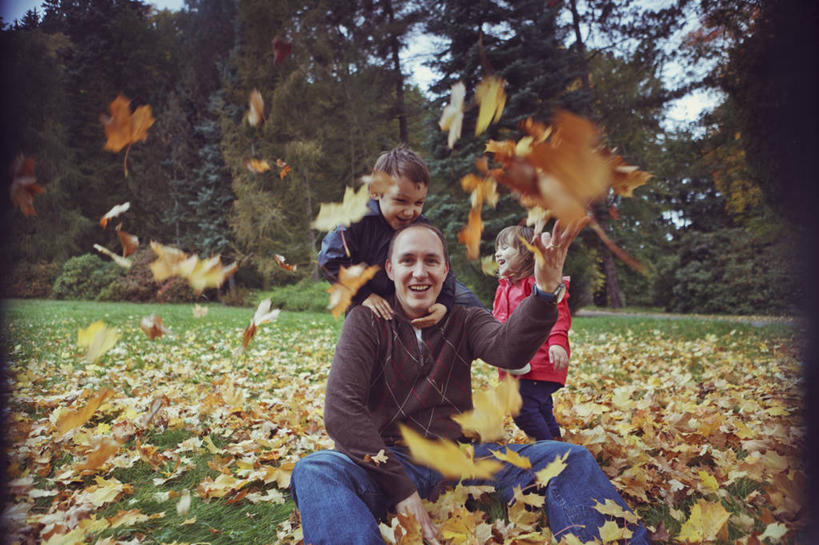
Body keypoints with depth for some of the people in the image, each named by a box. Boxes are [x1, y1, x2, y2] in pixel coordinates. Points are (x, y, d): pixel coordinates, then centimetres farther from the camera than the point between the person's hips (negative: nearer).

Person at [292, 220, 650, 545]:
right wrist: (400, 487, -21)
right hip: (386, 460, -2)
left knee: (571, 459, -14)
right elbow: (341, 409, -14)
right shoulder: (366, 322, -1)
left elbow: (508, 350, -17)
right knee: (314, 472, -33)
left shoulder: (464, 321, 6)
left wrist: (545, 291, -36)